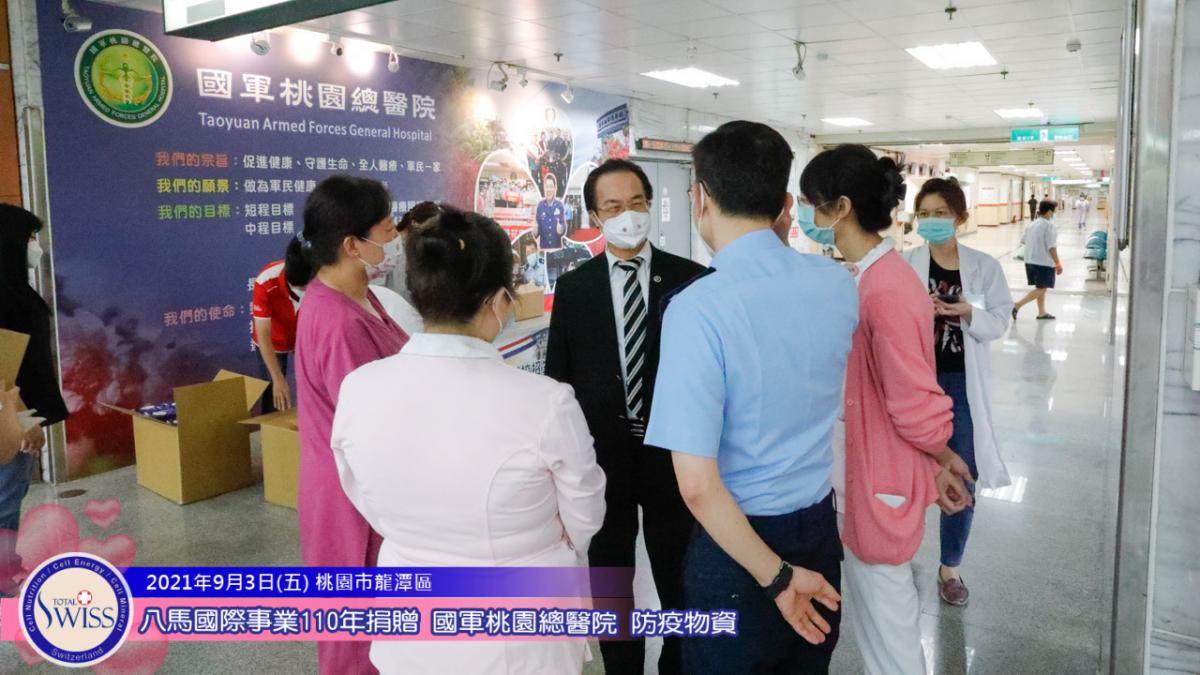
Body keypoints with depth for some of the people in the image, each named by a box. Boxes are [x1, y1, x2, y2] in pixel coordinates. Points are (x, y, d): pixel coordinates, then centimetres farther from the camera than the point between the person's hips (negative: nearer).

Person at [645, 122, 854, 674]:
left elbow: (697, 485, -25)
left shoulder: (697, 307, -22)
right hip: (821, 530, 6)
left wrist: (776, 577, -12)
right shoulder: (836, 283, -5)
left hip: (736, 544, -5)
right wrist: (775, 239, 16)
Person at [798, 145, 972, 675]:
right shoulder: (861, 277, 4)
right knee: (871, 607, 24)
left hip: (879, 485, -9)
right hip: (857, 473, 9)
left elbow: (914, 403, -19)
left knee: (886, 621, 10)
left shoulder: (886, 290, -25)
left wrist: (943, 462, -3)